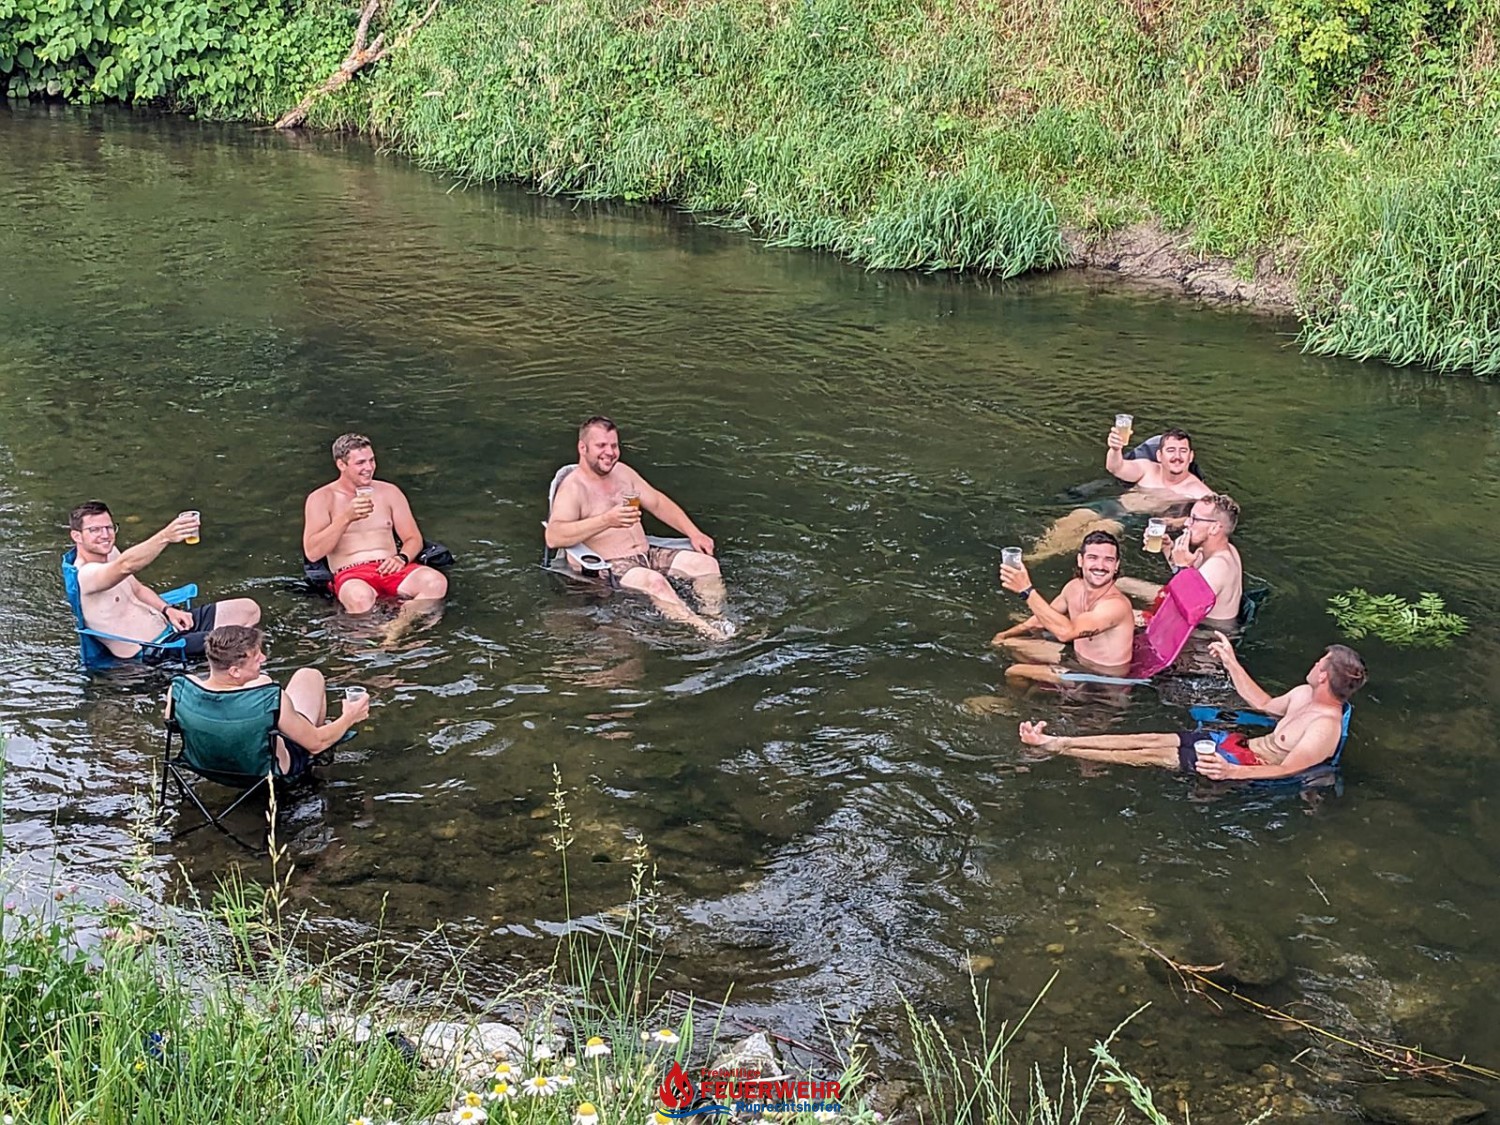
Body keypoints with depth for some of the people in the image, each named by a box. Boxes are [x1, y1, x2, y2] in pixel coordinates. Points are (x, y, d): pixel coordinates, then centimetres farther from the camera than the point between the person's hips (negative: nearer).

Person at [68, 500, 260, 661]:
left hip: (163, 624, 10)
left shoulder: (109, 553, 7)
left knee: (249, 609, 6)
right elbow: (126, 566, -45)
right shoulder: (84, 576, -24)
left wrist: (167, 610, 3)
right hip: (153, 651, -10)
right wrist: (165, 537, -58)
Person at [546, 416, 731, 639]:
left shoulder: (622, 472, 14)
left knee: (706, 563, -8)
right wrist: (607, 520, -32)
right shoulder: (573, 487, -11)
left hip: (647, 553, 8)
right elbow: (553, 537, -25)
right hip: (610, 566, -8)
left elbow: (658, 502, 24)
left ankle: (716, 621, -16)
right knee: (654, 581, -36)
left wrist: (694, 533, 11)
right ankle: (703, 631, -41)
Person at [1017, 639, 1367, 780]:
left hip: (1251, 765, -9)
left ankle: (1054, 748, -13)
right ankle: (1055, 741, -6)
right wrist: (1231, 663, 18)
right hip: (1244, 743, 9)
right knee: (1151, 739, -2)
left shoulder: (1325, 726, -23)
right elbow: (1265, 704, 21)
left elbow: (1287, 769, -31)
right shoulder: (1305, 695, 6)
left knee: (1151, 754, -12)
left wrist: (1233, 772, -42)